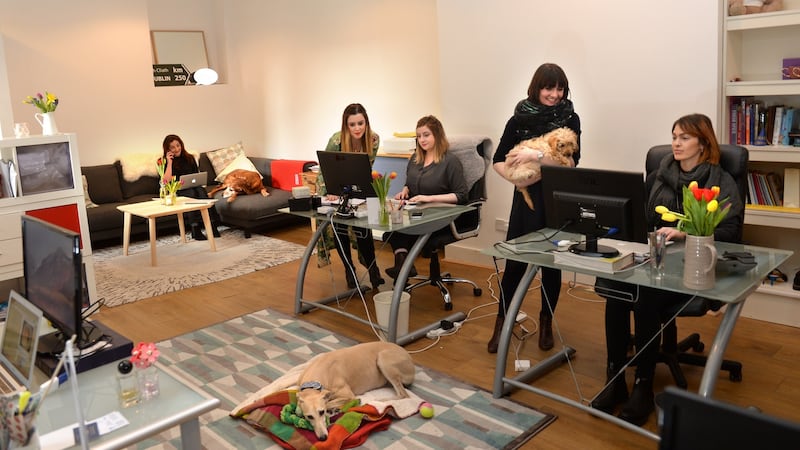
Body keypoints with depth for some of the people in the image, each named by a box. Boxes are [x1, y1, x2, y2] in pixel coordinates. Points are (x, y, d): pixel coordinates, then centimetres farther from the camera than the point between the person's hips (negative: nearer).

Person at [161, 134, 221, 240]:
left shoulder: (189, 158, 17)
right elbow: (166, 181, -8)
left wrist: (199, 183, -2)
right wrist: (169, 162, -7)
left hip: (193, 187, 3)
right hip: (177, 191, -3)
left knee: (201, 190, -33)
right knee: (191, 193, -36)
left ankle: (213, 225, -45)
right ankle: (195, 229, -48)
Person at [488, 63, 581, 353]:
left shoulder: (570, 119, 0)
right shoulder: (519, 119, 0)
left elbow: (572, 160, -12)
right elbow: (498, 160, 2)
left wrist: (538, 156, -23)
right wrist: (515, 178, -15)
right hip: (527, 198, 0)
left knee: (552, 262, 10)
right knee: (514, 261, 1)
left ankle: (546, 323, 27)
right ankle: (501, 323, 16)